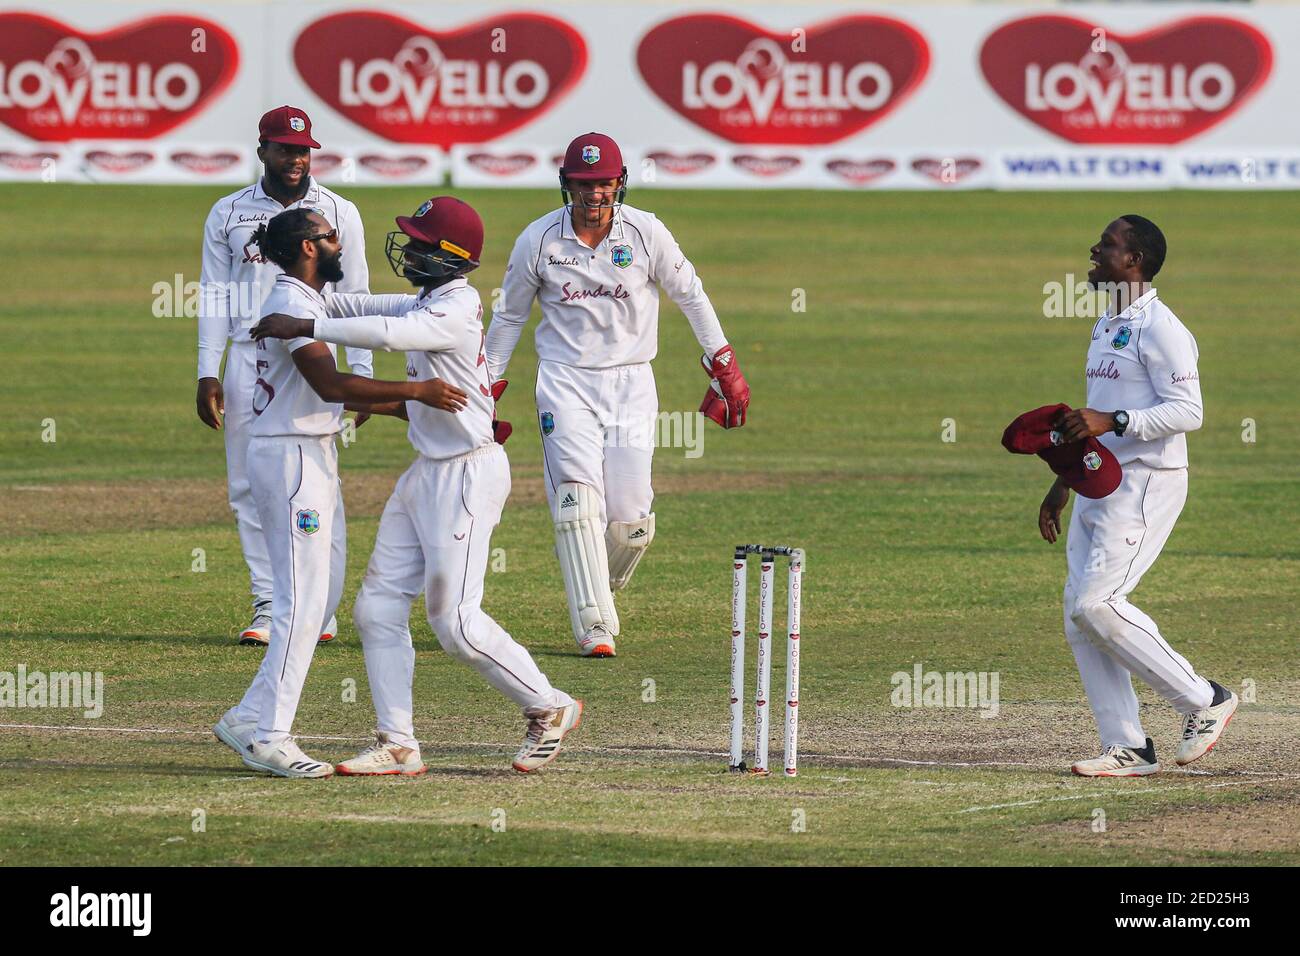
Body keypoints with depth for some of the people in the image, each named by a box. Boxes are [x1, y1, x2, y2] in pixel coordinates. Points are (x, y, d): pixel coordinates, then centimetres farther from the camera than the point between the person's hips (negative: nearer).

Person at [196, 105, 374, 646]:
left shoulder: (338, 214, 5)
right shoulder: (228, 215, 8)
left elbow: (355, 297, 5)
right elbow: (214, 298, 8)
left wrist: (361, 374, -2)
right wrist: (207, 374, 0)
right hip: (248, 361, 2)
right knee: (250, 488, 0)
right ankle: (267, 605, 5)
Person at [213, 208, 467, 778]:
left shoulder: (305, 302, 18)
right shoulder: (292, 303, -15)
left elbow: (331, 393, 17)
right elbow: (330, 385, -25)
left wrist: (410, 407, 13)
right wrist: (415, 391, -24)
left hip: (315, 458, 10)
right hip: (290, 458, -10)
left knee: (324, 594, 11)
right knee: (304, 599, -10)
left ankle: (249, 721, 13)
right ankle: (268, 736, -9)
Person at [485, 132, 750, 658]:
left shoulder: (646, 233, -5)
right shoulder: (538, 240, -4)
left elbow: (690, 295, 8)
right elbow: (509, 316, 9)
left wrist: (724, 367, 9)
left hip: (630, 383, 1)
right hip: (565, 382, -1)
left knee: (631, 519, -6)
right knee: (578, 499, -16)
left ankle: (601, 587, 26)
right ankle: (595, 626, -15)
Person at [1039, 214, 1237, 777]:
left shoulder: (1160, 329, -12)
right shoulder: (1105, 327, 18)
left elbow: (1188, 412, -19)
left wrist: (1112, 421, -27)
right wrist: (1061, 485, 25)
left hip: (1146, 483, -10)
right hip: (1099, 486, 10)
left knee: (1095, 603, -17)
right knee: (1080, 614, 3)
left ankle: (1203, 701, -6)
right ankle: (1127, 747, 6)